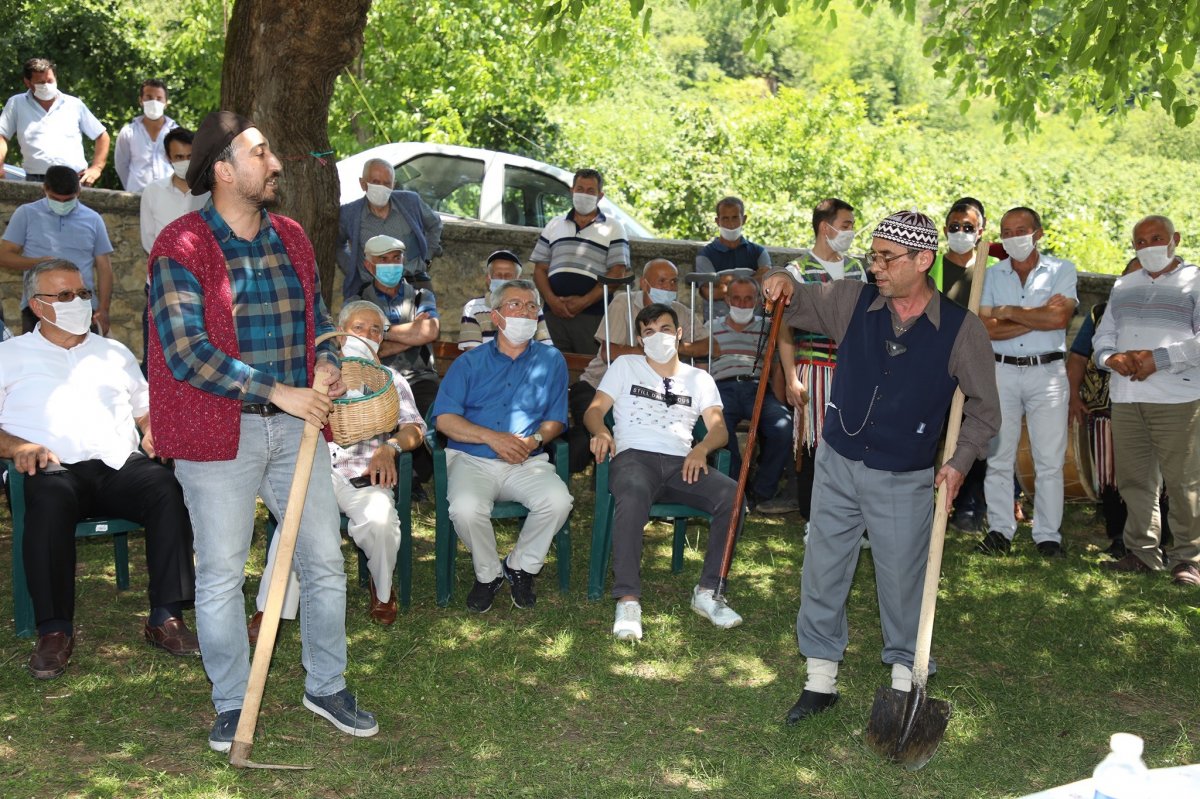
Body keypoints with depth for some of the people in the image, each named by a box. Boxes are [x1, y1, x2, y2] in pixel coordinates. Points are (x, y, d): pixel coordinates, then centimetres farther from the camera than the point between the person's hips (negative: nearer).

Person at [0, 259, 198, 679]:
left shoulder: (114, 353, 28)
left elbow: (146, 408, 29)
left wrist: (154, 432, 5)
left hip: (120, 466, 3)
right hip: (53, 469, -2)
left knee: (167, 487, -32)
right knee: (50, 498, -40)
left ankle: (165, 619, -29)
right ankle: (55, 630, -31)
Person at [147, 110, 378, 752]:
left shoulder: (291, 239, 11)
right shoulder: (181, 247, -9)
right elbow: (185, 352, -17)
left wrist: (327, 362, 0)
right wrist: (278, 392, -20)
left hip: (296, 424, 6)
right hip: (221, 433, -5)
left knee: (325, 562, 9)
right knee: (221, 575, 5)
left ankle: (327, 687, 26)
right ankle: (232, 704, 22)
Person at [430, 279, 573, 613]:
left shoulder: (551, 361, 13)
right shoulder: (469, 362, 9)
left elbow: (555, 419, 10)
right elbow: (444, 419, -1)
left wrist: (535, 440, -12)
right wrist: (491, 437, -15)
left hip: (528, 462, 1)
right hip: (471, 460, -1)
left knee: (558, 500, -29)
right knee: (465, 508, -33)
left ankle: (521, 566, -1)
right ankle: (488, 573, -2)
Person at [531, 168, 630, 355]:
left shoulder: (613, 229, 8)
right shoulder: (554, 226, 18)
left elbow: (616, 274, -1)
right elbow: (540, 269, 14)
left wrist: (585, 301, -11)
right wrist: (551, 300, -5)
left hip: (592, 314, -3)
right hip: (554, 312, 3)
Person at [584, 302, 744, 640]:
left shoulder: (699, 379, 25)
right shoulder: (625, 366, 22)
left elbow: (719, 428, 12)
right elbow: (594, 410, 13)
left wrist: (701, 448, -13)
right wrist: (601, 431, -13)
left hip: (681, 463, 3)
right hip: (634, 457, -2)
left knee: (732, 494, -29)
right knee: (634, 494, -41)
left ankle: (707, 591, -20)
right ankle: (628, 599, -40)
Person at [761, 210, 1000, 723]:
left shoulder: (961, 329, -8)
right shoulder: (852, 302, -3)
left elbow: (983, 407, 3)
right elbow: (795, 305, 12)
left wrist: (960, 460, -9)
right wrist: (782, 285, -12)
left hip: (905, 482, -3)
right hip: (838, 464, 3)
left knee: (902, 581, 7)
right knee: (822, 574, 8)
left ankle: (904, 677, 27)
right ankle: (820, 679, 24)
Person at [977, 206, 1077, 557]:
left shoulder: (1061, 270, 5)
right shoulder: (991, 275, 10)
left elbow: (1059, 318, -12)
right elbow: (986, 328, -4)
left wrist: (1008, 312, -7)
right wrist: (1039, 318, -9)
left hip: (1047, 371, -2)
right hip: (1001, 372, 2)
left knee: (1049, 460, 0)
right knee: (997, 457, 3)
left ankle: (1048, 535, 8)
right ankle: (1000, 531, 12)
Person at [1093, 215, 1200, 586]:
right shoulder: (1123, 286, 21)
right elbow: (1103, 334, 16)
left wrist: (1160, 358, -18)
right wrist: (1111, 357, -5)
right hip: (1126, 399, 5)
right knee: (1134, 479, 8)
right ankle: (1142, 551, 16)